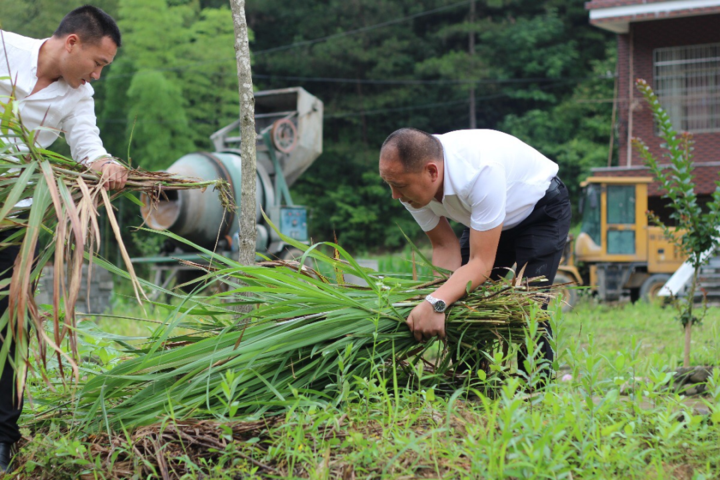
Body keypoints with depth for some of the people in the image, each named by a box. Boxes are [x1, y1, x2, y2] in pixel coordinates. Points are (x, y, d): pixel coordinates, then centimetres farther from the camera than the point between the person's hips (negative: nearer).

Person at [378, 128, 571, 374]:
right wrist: (436, 303, -28)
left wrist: (436, 303, -55)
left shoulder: (482, 170, -43)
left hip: (542, 210, -6)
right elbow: (445, 246, -13)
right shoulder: (413, 183, -23)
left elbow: (481, 263, -41)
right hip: (482, 217, 6)